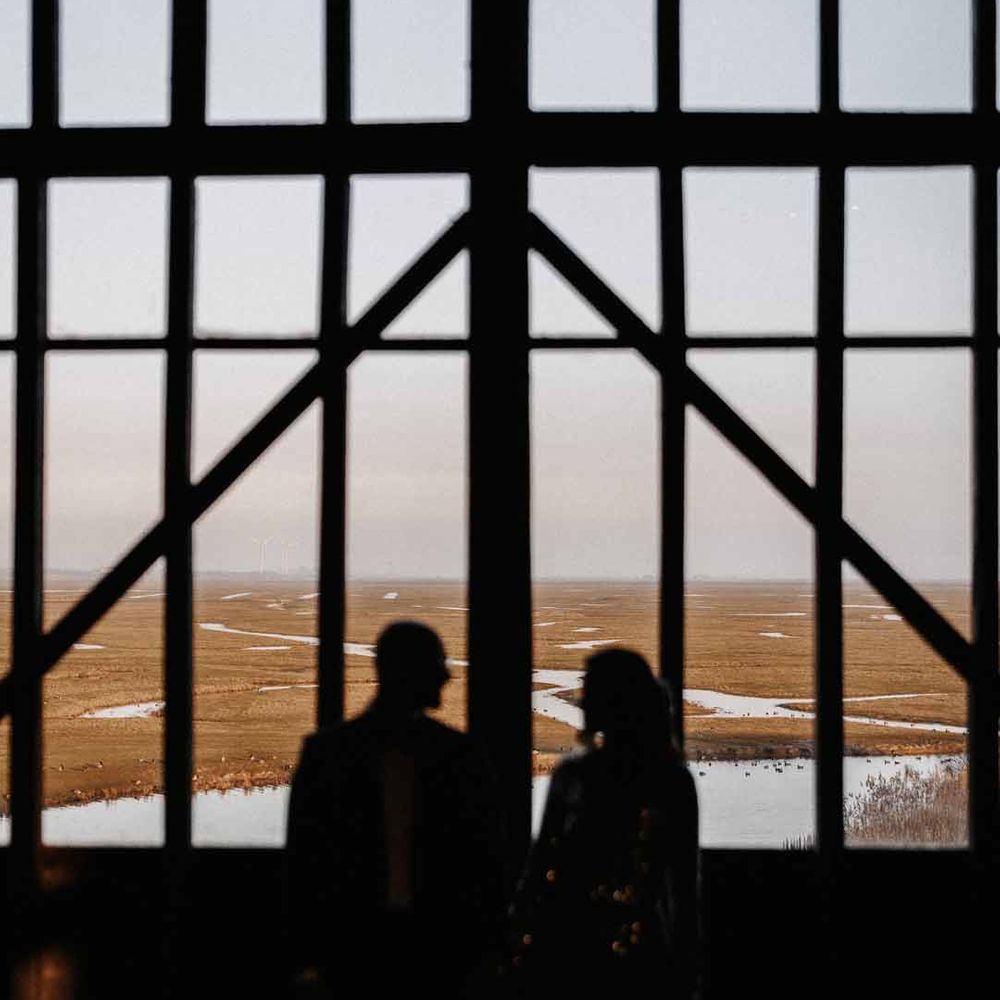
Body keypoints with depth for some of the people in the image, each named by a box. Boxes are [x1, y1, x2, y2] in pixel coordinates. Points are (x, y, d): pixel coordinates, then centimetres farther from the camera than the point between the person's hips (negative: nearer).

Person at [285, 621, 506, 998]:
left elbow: (484, 858, 8)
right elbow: (304, 861, 2)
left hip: (440, 938, 1)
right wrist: (308, 960, -3)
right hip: (356, 936, -1)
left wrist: (488, 951, 2)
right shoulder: (327, 753, 2)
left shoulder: (458, 754, 5)